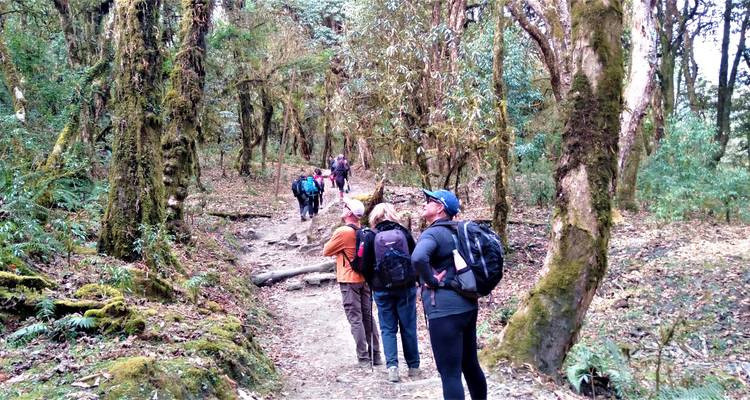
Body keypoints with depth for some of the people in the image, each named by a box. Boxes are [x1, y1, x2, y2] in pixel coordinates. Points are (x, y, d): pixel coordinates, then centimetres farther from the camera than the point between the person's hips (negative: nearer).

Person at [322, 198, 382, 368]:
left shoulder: (343, 232, -17)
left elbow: (326, 251, -5)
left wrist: (330, 242, 10)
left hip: (349, 280, -7)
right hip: (364, 278, 7)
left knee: (355, 319, -2)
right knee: (368, 317, 12)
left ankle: (364, 358, 0)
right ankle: (375, 355, 17)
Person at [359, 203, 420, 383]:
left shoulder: (370, 237, -6)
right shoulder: (404, 232, -2)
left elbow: (366, 266, -4)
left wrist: (373, 284, 12)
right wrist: (415, 280, 16)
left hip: (382, 289, -1)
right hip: (406, 287, 1)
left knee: (388, 328, 9)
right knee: (408, 327, 11)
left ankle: (392, 366, -2)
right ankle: (413, 366, 18)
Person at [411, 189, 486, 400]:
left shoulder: (432, 233, -12)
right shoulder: (456, 232, 14)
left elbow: (418, 258, -33)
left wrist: (431, 281, -16)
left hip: (445, 311, -9)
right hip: (468, 305, 9)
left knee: (450, 373, -3)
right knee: (471, 365, 20)